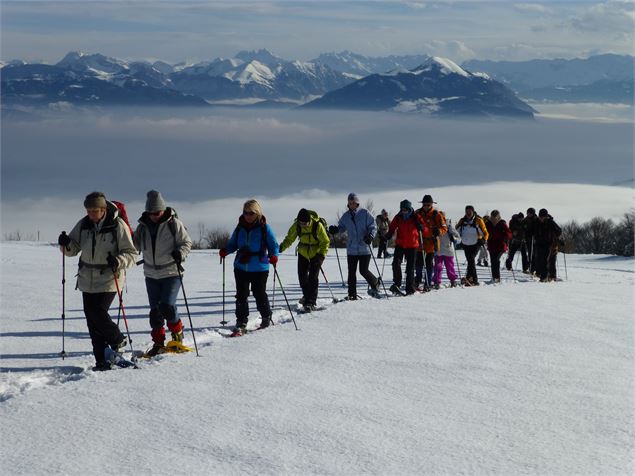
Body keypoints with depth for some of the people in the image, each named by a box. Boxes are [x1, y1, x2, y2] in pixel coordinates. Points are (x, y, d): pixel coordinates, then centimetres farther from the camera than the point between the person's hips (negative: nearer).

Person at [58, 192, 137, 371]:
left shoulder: (118, 225, -10)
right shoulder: (83, 225, 4)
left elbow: (131, 253, -8)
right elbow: (74, 249, 11)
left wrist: (118, 261, -27)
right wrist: (65, 243, -11)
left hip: (108, 279, -6)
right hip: (87, 280, 6)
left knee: (98, 314, -15)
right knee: (92, 320, 4)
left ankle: (118, 340, 12)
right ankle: (102, 361, 11)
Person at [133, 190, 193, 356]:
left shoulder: (174, 224, -8)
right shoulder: (143, 226, 5)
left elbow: (187, 242, -3)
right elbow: (136, 244, 16)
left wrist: (180, 253, -22)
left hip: (172, 273, -4)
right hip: (151, 275, 5)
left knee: (167, 306, -15)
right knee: (155, 310, 5)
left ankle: (177, 334, 9)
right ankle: (158, 342, 16)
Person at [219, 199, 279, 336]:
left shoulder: (264, 227, -7)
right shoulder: (240, 227, 5)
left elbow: (273, 245, -3)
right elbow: (233, 243, 14)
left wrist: (273, 256, -23)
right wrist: (225, 250, -7)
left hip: (259, 268, -4)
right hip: (241, 267, 4)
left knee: (260, 294, 7)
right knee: (241, 295, 2)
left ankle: (266, 318, 30)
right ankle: (241, 323, 8)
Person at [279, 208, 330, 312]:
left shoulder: (318, 225, -24)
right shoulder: (296, 225, -14)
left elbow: (325, 242, -13)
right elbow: (289, 238, 0)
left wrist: (322, 255, -24)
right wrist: (281, 247, -15)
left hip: (316, 254, -4)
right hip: (303, 254, 4)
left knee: (313, 277, -11)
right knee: (302, 276, 2)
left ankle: (311, 302, -7)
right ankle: (307, 295, 28)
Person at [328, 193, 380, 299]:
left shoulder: (364, 213, -4)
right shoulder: (346, 216, 7)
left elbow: (373, 226, -3)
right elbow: (342, 226, 18)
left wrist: (370, 235, -22)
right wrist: (335, 229, -4)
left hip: (364, 248, -4)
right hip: (351, 249, 4)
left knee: (363, 271, -6)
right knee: (351, 272, 3)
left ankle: (375, 285, 21)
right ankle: (352, 294, 11)